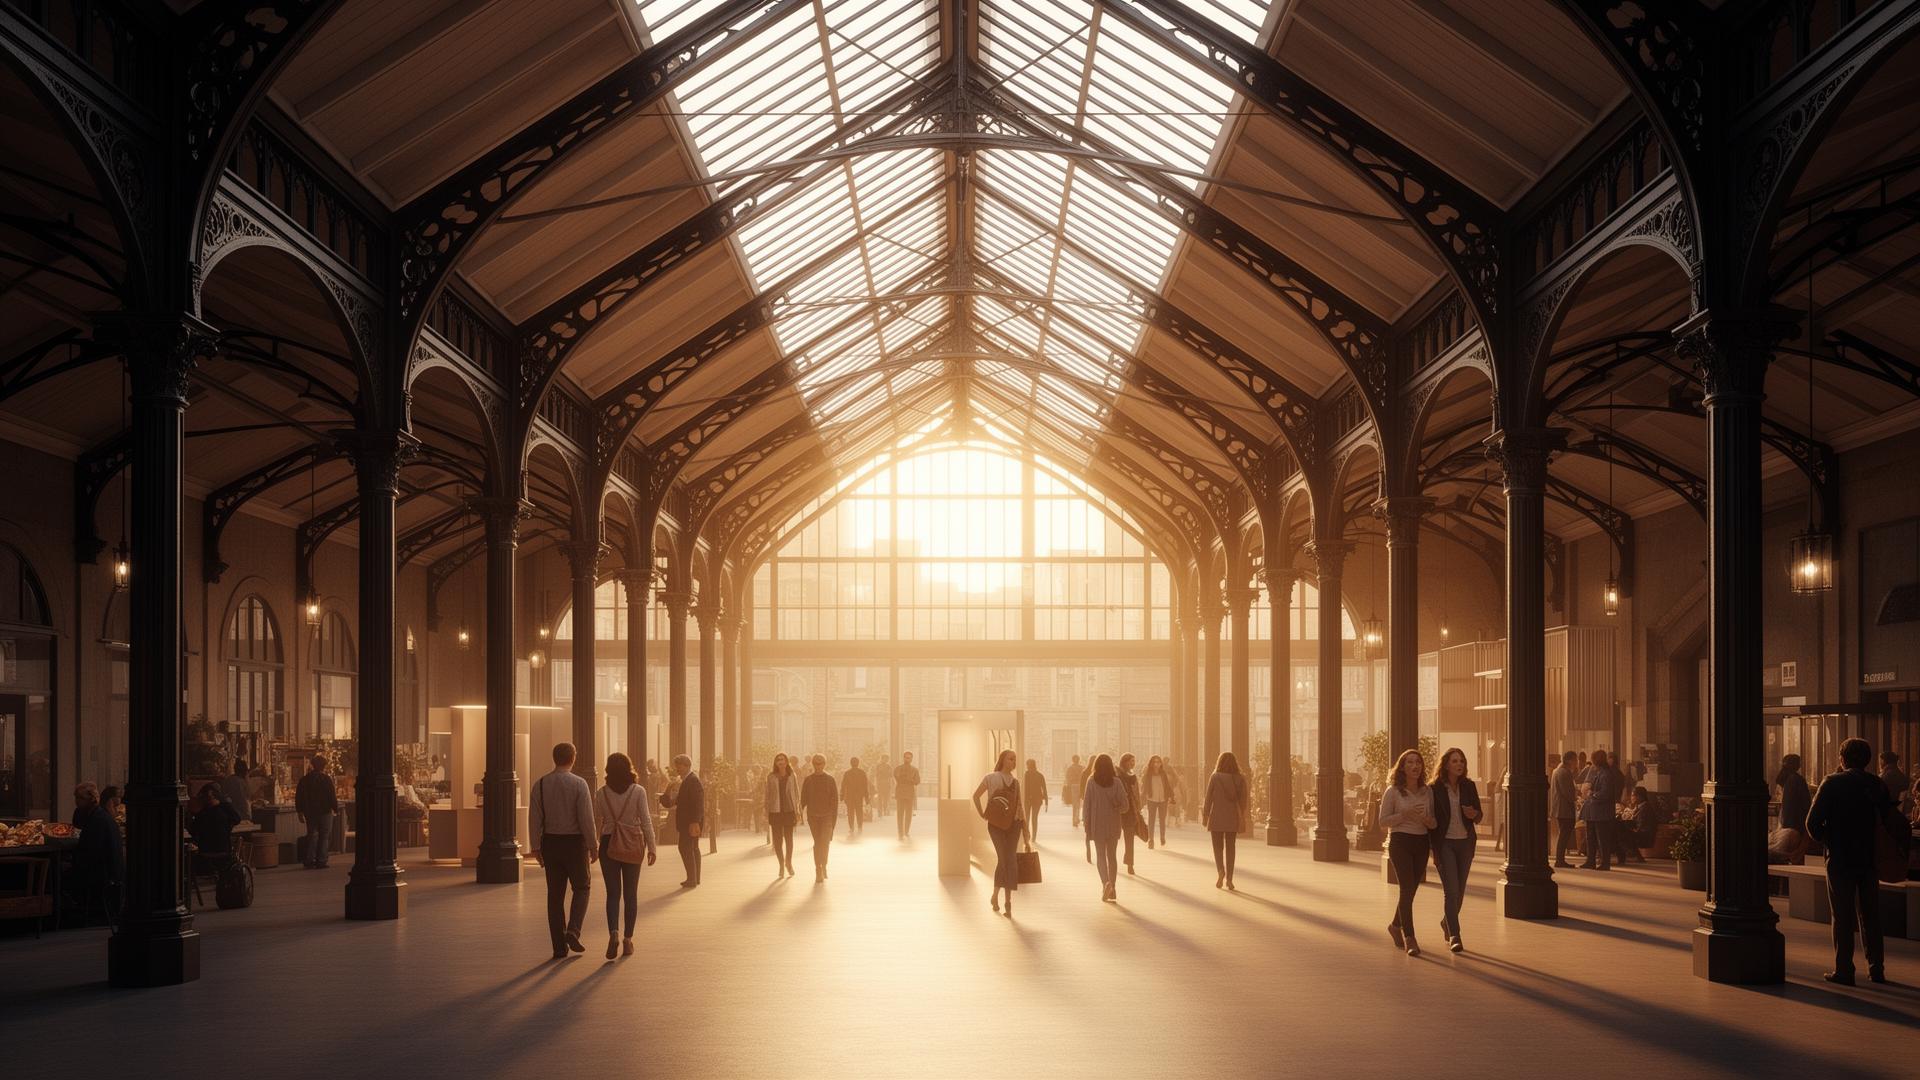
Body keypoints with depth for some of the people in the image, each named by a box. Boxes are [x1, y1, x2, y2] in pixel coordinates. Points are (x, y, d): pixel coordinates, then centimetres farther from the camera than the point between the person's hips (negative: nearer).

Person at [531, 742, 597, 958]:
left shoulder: (540, 784, 0)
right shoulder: (579, 784, -10)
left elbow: (535, 818, 1)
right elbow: (586, 818, -12)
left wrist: (536, 847, 9)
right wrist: (593, 846, -3)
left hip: (550, 842, 3)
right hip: (574, 842, -3)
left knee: (555, 894, 9)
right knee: (582, 888, 14)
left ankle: (560, 946, 10)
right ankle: (573, 930, -7)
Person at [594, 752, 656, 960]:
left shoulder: (601, 794, -3)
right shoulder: (638, 791, -6)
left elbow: (595, 822, 1)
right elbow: (646, 821, -8)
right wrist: (651, 848, -4)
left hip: (608, 844, 0)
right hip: (633, 845, 0)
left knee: (613, 893, 4)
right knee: (630, 894, 11)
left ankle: (614, 932, -19)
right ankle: (628, 939, 12)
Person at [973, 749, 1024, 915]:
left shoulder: (1016, 781, 11)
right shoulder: (990, 778, 1)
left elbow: (1019, 804, 13)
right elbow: (976, 795, 4)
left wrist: (1024, 821, 7)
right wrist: (982, 814, -1)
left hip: (1013, 823, 3)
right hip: (996, 823, -3)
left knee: (1010, 860, -3)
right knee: (1003, 858, -11)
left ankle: (1008, 901, 2)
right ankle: (995, 895, 8)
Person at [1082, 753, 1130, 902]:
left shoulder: (1091, 781, -7)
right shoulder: (1116, 782, -5)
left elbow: (1086, 802, -7)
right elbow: (1124, 805, -8)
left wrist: (1086, 822, 0)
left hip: (1097, 824, -2)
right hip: (1113, 824, 2)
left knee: (1101, 856, 4)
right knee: (1112, 856, 14)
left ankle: (1106, 882, -19)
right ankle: (1111, 888, 15)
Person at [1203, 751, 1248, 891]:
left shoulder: (1215, 778, -7)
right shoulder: (1240, 779, -2)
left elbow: (1208, 798, -5)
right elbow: (1243, 801, 1)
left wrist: (1205, 816, 3)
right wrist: (1242, 817, 12)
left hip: (1217, 818, -2)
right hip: (1233, 819, 2)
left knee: (1218, 847, 8)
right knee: (1230, 848, 10)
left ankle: (1220, 870, -17)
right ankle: (1229, 879, 7)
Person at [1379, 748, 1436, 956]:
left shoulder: (1427, 791, 7)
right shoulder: (1393, 791, -4)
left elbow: (1434, 823, 10)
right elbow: (1383, 820, -4)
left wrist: (1428, 820, -14)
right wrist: (1405, 815, -18)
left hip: (1421, 844, 5)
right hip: (1400, 842, -5)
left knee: (1410, 890, 12)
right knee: (1407, 888, -13)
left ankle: (1396, 926, 35)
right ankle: (1409, 938, -12)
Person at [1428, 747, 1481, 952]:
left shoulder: (1469, 786, 4)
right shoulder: (1435, 789, -6)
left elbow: (1479, 816, 10)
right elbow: (1431, 820, -4)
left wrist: (1473, 814, -15)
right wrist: (1433, 850, -7)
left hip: (1465, 842, 4)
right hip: (1445, 843, -4)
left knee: (1460, 890, 11)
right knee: (1451, 890, -12)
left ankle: (1446, 923, 35)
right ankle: (1454, 936, -11)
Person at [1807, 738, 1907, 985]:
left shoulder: (1832, 783, -8)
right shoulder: (1877, 784, 2)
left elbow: (1813, 822, -11)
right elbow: (1894, 821, 0)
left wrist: (1824, 839, 6)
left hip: (1839, 860, -3)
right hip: (1869, 859, 3)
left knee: (1842, 916, 1)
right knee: (1870, 915, 13)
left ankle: (1843, 970, 0)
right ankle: (1876, 968, 15)